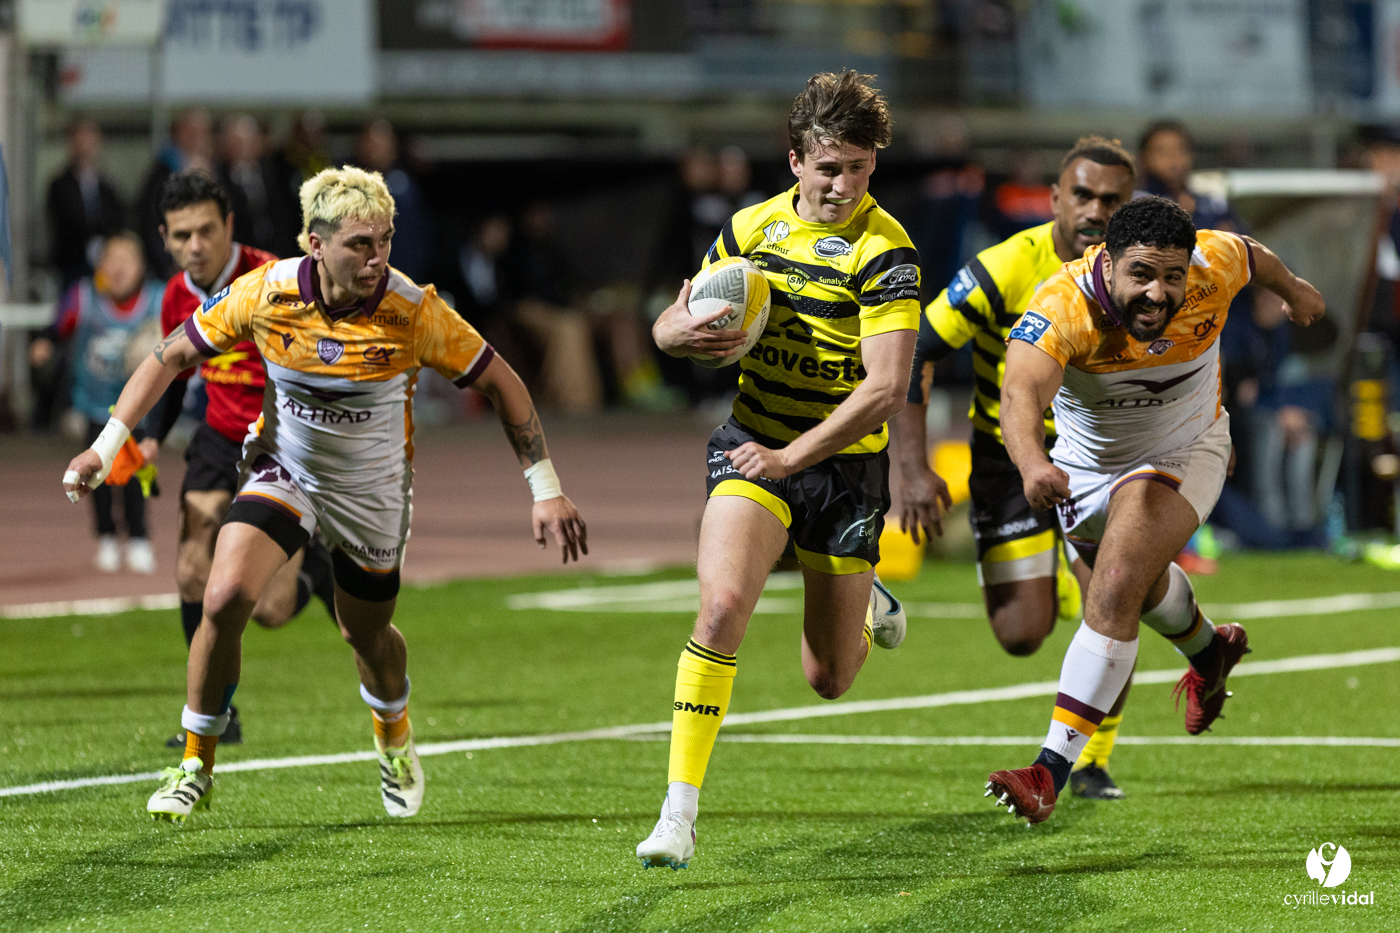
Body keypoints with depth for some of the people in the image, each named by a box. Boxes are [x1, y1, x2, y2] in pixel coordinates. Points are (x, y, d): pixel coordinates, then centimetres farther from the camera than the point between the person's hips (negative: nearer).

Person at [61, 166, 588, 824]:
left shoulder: (413, 311, -24)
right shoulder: (266, 293, -21)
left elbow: (498, 381, -12)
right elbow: (175, 354, -7)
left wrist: (546, 490, -14)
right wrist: (106, 446, -12)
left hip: (372, 490, 0)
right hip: (283, 469, 0)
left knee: (367, 634, 14)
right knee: (225, 598, -21)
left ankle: (394, 738, 51)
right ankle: (195, 766, -2)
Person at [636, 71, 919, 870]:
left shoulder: (886, 252, -15)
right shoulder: (755, 226, 0)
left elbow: (884, 391, -22)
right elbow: (670, 324, 12)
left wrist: (789, 456, -26)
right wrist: (688, 332, -12)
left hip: (844, 462, -2)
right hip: (755, 446, 2)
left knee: (829, 680, 7)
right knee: (723, 603, -25)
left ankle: (869, 606, 46)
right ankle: (680, 810, -22)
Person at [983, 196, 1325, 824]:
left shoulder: (1214, 267, -28)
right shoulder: (1062, 306, -36)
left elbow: (1251, 255, -2)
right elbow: (1021, 394, -52)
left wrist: (1293, 291, 21)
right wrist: (1032, 463, -73)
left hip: (1185, 454, -2)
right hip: (1086, 464, 2)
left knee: (1117, 591, -24)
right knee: (1146, 584, 29)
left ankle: (1052, 770, -25)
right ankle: (1209, 651, 64)